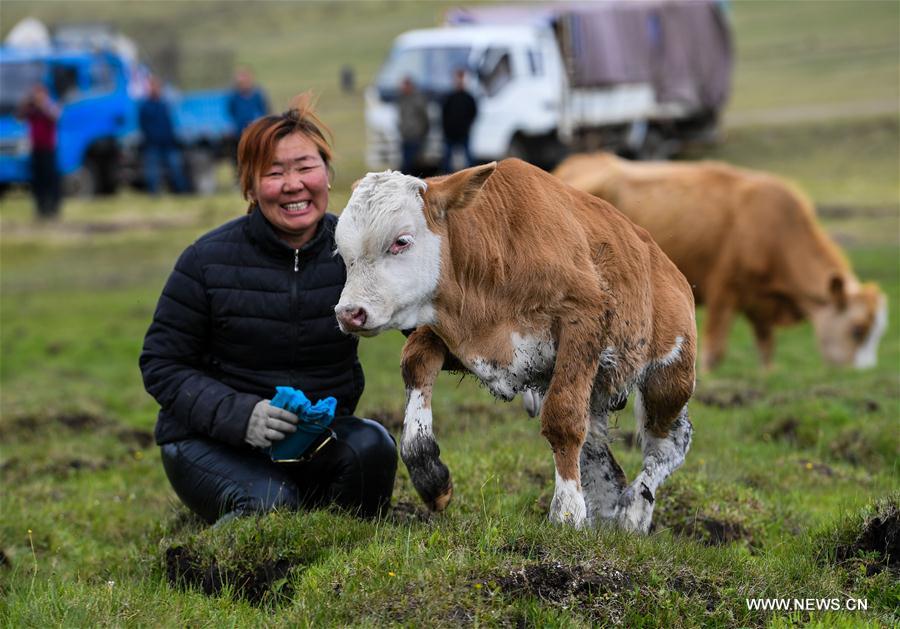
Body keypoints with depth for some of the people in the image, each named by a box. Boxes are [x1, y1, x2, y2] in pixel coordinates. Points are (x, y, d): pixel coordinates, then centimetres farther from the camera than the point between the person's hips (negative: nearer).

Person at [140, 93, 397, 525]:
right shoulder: (209, 261, -11)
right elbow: (161, 365, -7)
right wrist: (238, 414, -24)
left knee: (372, 446, -28)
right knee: (270, 505, -32)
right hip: (210, 440, -3)